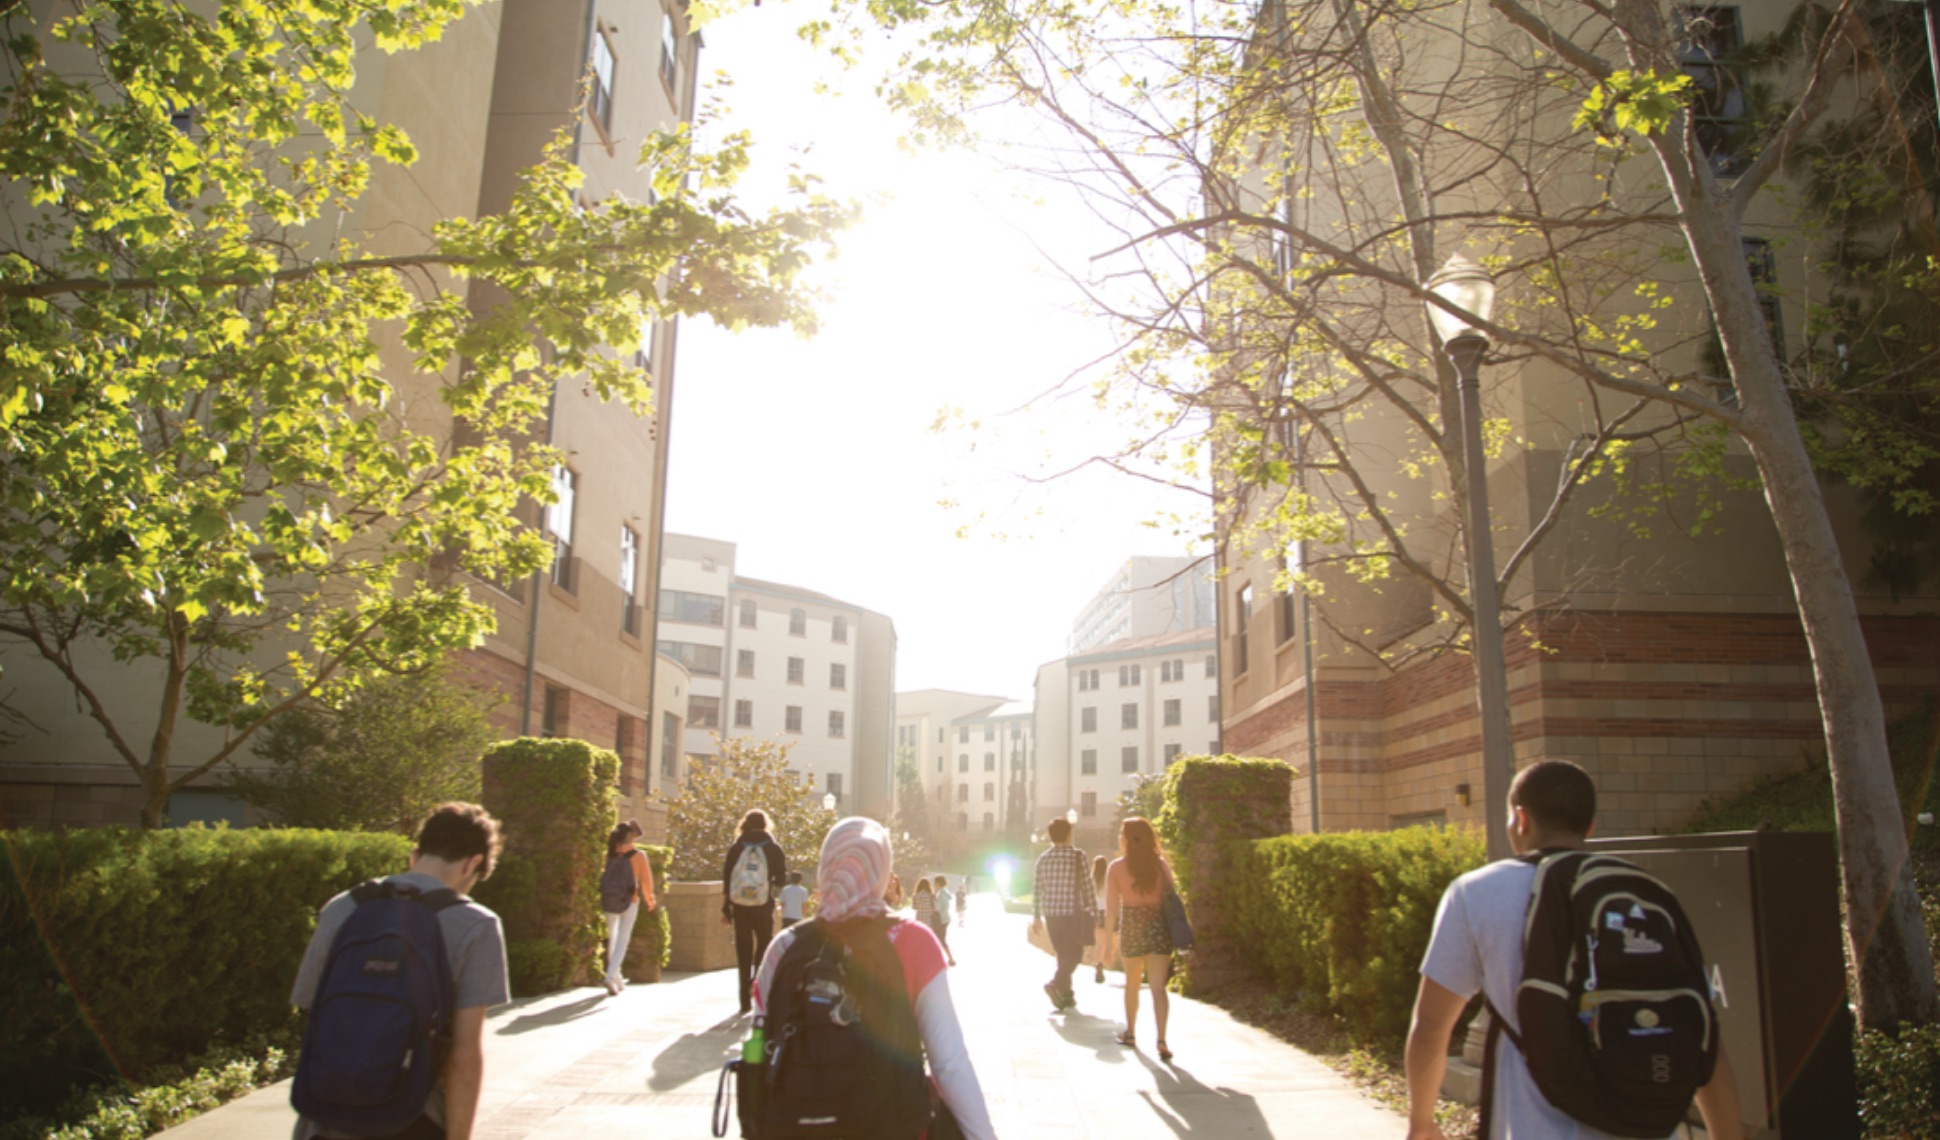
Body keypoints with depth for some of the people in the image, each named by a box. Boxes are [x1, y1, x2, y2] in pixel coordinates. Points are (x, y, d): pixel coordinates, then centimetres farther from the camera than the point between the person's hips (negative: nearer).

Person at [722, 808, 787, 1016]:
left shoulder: (736, 848, 3)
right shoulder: (773, 848, 0)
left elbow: (726, 878, 2)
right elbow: (781, 879, -1)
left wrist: (725, 909, 7)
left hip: (739, 906, 1)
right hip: (763, 907, -1)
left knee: (743, 952, 8)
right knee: (765, 945, 14)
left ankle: (745, 1000, 9)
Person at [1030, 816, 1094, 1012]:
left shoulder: (1043, 859, 3)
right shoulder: (1078, 856, -9)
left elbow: (1036, 890, 4)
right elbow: (1087, 886, -9)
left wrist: (1036, 917, 13)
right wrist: (1093, 913, -1)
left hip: (1051, 915, 4)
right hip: (1074, 913, -4)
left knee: (1063, 954, 17)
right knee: (1074, 954, 5)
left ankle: (1066, 994, 20)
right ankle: (1055, 983, -16)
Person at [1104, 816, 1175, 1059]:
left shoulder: (1117, 867, -4)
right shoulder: (1161, 864, 1)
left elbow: (1112, 906, -6)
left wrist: (1109, 937, 1)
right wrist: (1174, 934, 9)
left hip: (1131, 927, -1)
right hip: (1159, 926, 1)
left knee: (1132, 984, 19)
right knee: (1158, 987, -2)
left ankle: (1130, 1033, 30)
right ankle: (1161, 1040, -13)